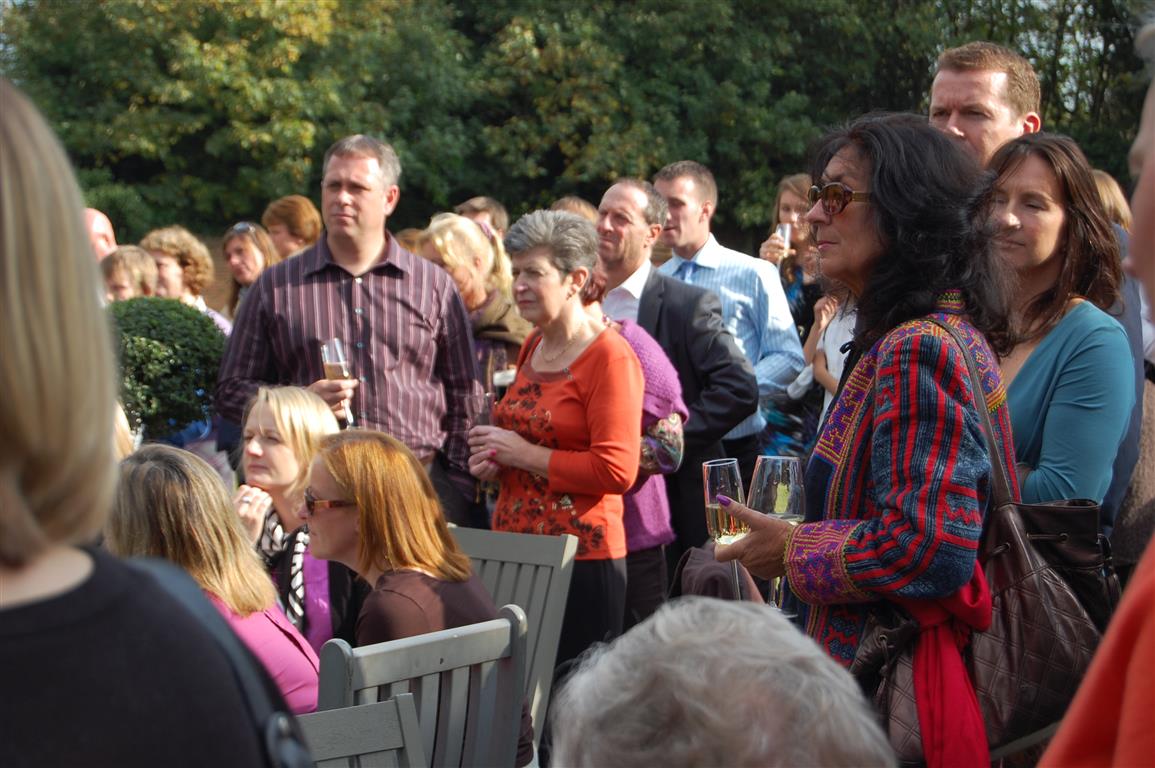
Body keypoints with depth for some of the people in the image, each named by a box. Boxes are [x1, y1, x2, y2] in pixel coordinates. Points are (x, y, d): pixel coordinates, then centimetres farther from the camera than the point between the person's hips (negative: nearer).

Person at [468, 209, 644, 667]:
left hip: (582, 560, -7)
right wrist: (495, 461, 10)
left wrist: (524, 453, -12)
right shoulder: (532, 348, 14)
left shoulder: (609, 357, -10)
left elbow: (617, 471, -18)